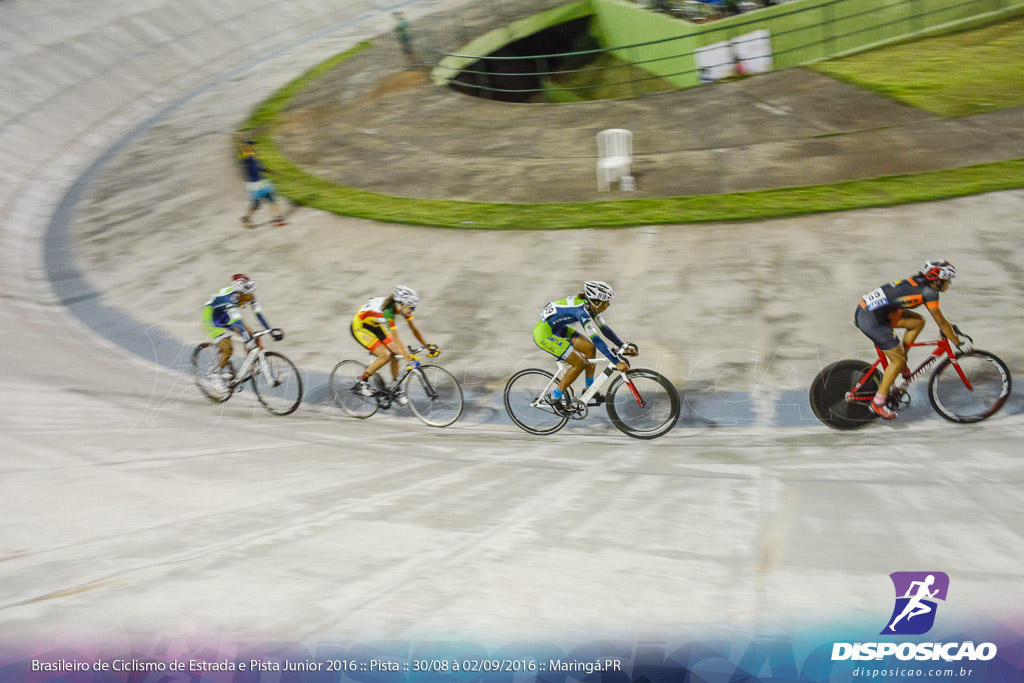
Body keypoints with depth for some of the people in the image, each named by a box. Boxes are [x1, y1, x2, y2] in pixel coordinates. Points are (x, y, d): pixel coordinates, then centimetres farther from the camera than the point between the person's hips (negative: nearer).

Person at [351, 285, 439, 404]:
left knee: (395, 353, -5)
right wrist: (410, 359, -44)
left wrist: (429, 346, -6)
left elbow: (414, 329, -2)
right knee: (386, 355, -22)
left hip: (374, 326, 8)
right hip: (360, 327, -8)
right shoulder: (387, 311, -37)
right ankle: (362, 383, -6)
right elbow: (396, 340, -40)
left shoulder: (402, 307, -13)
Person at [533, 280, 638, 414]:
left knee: (590, 347, 5)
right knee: (580, 363, -10)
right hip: (544, 334, -9)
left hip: (557, 329, 9)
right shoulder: (581, 310, -29)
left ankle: (589, 389, 18)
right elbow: (596, 339, -34)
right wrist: (617, 362, -35)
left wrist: (624, 346, -1)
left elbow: (605, 329, 6)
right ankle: (554, 398, 3)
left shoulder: (591, 306, -2)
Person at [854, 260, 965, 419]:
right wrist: (959, 344, 5)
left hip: (865, 308, 9)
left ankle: (901, 362, 22)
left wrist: (950, 328, 38)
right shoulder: (928, 291, -10)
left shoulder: (919, 282, 16)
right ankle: (877, 404, 10)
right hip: (872, 320, -9)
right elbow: (941, 322, -5)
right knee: (898, 361, 2)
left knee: (918, 321, 15)